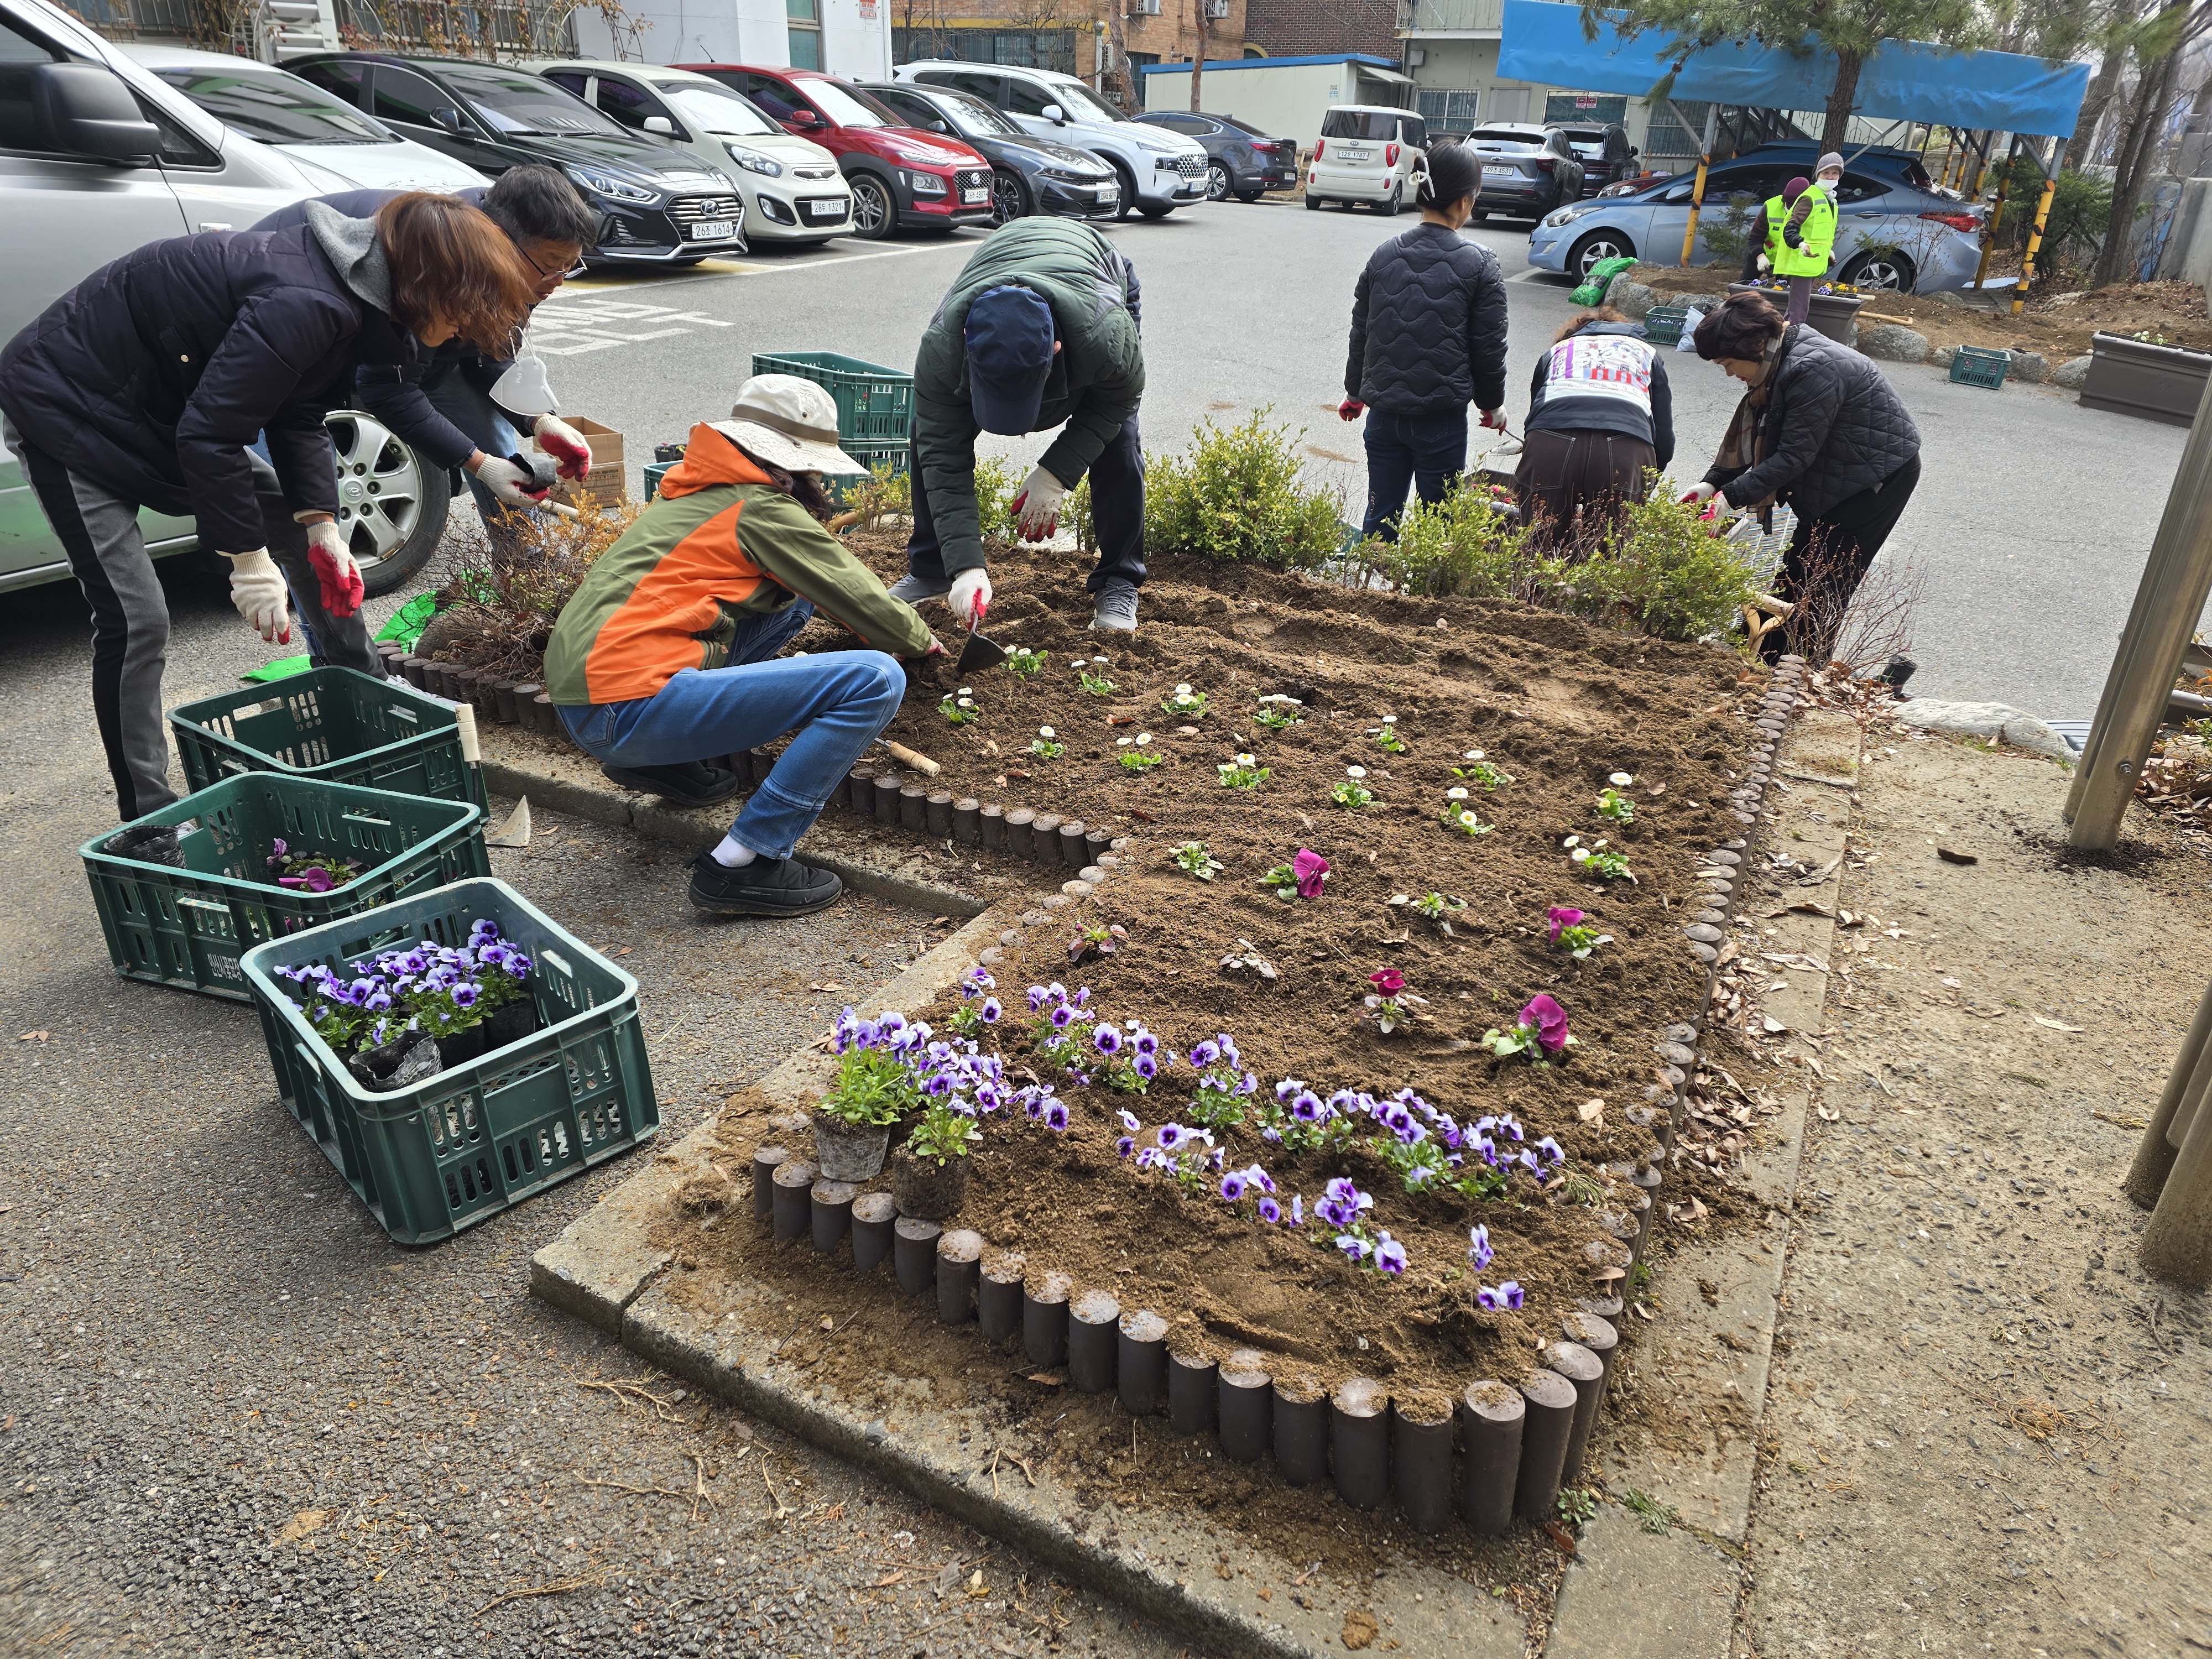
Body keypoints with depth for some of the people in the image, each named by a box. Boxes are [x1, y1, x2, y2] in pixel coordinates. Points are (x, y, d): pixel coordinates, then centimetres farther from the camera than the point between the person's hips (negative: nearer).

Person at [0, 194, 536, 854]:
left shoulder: (345, 291, -3)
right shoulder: (305, 305, -33)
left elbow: (299, 416, 4)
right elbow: (209, 435, -31)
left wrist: (320, 523, -5)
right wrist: (249, 558, -25)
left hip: (165, 401, 9)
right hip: (68, 410, -9)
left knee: (309, 536, 12)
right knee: (136, 620, -12)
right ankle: (148, 825, -1)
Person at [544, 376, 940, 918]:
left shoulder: (697, 489, 22)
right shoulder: (761, 509, -4)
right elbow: (861, 600, 2)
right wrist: (920, 641, 22)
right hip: (631, 706, -10)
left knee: (792, 592, 20)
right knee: (875, 679, -14)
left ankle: (653, 760, 16)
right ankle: (740, 865, -12)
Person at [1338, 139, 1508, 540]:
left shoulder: (1384, 255, 4)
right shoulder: (1479, 263, -7)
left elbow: (1360, 334, 12)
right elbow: (1489, 346, -2)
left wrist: (1354, 393, 26)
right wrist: (1493, 404, 13)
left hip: (1383, 414, 4)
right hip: (1443, 417, -4)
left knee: (1380, 520, 12)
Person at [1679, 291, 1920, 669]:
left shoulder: (1813, 370, -29)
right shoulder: (1777, 362, 2)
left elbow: (1795, 456, -29)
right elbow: (1749, 436, 4)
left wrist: (1732, 496, -29)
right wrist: (1714, 483, -7)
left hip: (1881, 477, -9)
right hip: (1838, 477, 9)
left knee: (1823, 583, -7)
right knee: (1796, 570, 10)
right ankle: (1766, 658, 16)